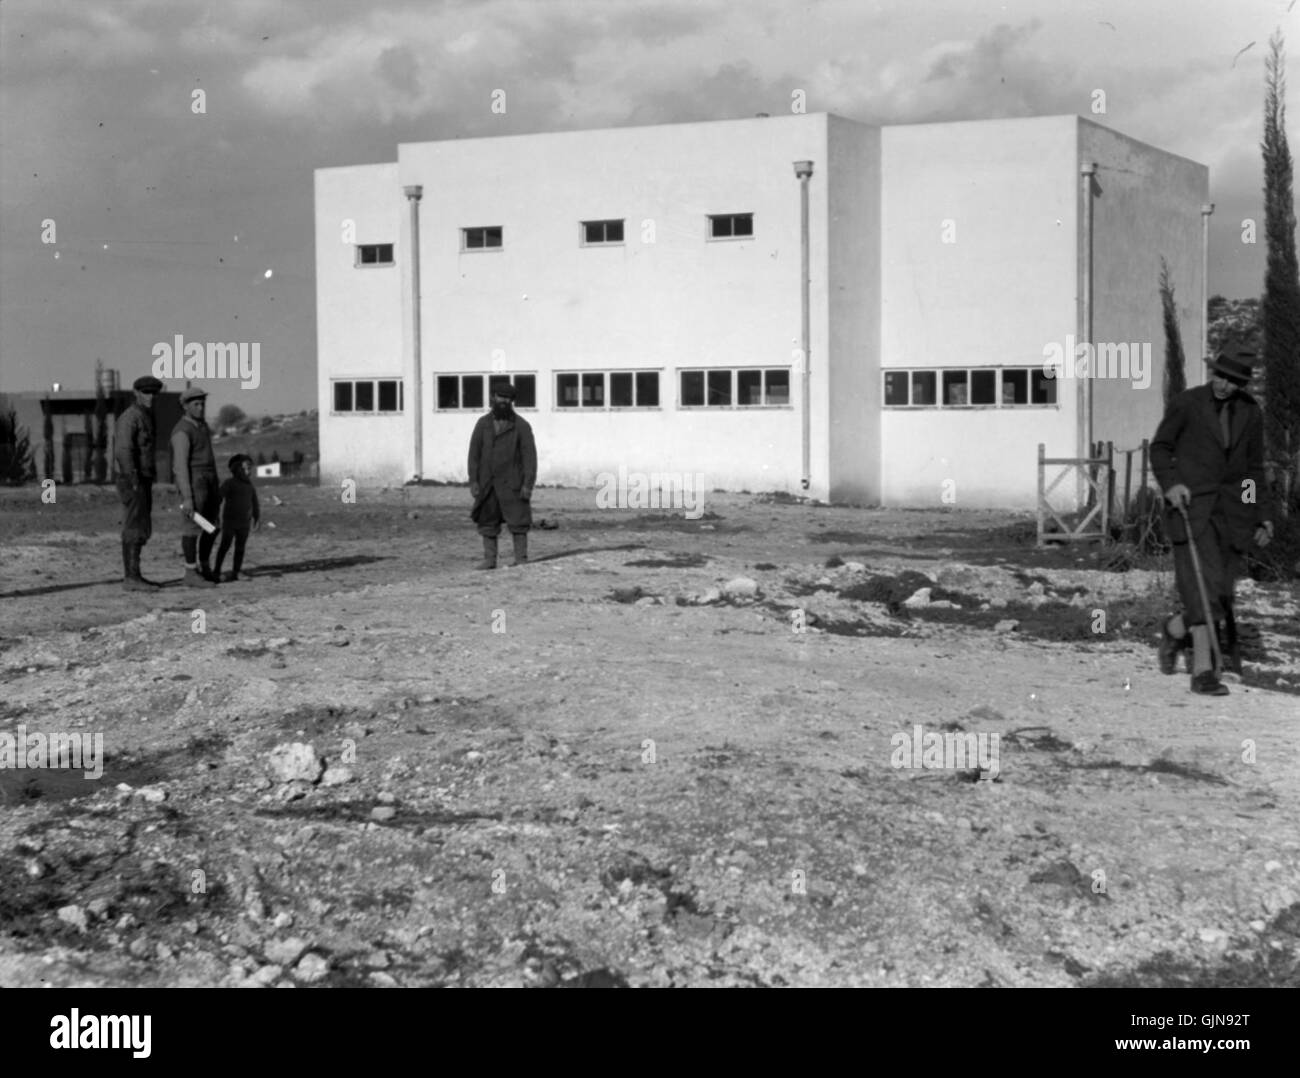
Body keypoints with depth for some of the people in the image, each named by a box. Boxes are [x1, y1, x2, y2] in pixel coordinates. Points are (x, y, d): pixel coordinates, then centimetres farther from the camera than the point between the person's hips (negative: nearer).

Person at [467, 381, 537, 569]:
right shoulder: (482, 423, 5)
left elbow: (530, 456, -7)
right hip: (487, 483, 3)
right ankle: (489, 559, 10)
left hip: (512, 483, -3)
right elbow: (474, 453, 4)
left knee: (518, 522, -3)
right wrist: (473, 481, -5)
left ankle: (521, 560, 1)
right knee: (487, 522, 5)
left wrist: (528, 485, -15)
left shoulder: (522, 425, -4)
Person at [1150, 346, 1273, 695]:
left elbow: (1254, 467, 16)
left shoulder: (1250, 413, 8)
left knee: (1222, 588, 3)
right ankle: (1203, 670, -15)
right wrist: (1169, 483, -13)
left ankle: (1176, 631, 31)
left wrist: (1261, 517, 14)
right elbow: (1160, 447, 5)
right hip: (1190, 504, -4)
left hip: (1231, 511, 4)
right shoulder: (1185, 404, -3)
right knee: (1204, 585, -16)